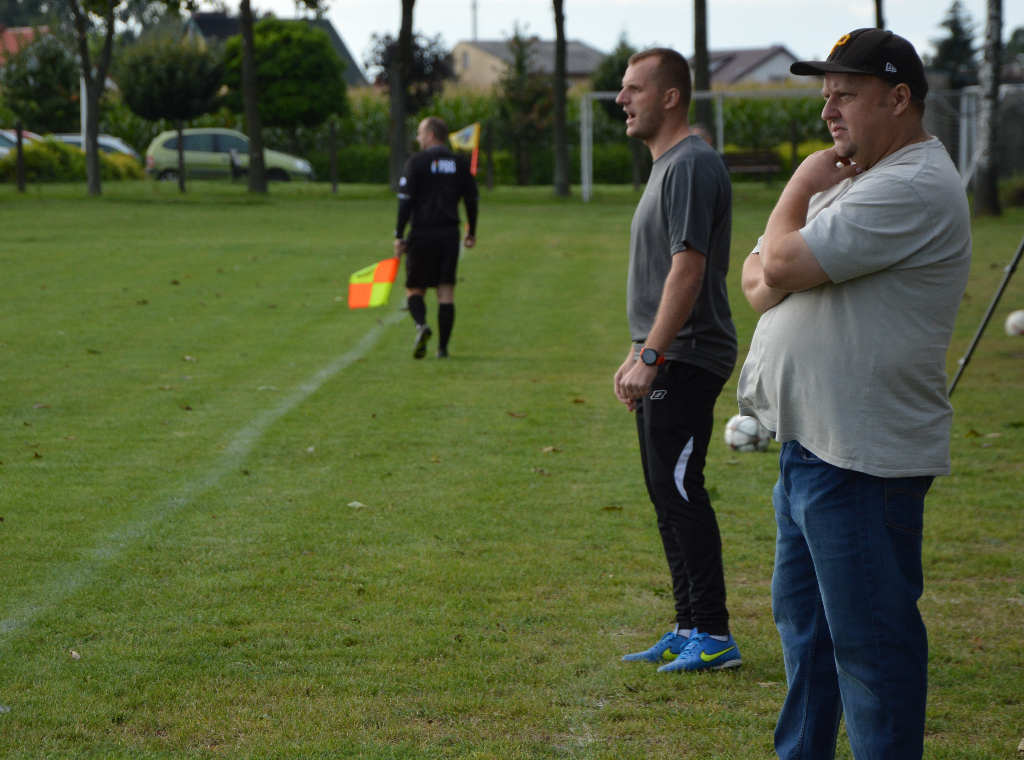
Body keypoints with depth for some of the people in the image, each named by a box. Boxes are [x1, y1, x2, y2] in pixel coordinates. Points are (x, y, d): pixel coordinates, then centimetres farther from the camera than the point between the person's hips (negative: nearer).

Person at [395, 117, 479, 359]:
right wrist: (471, 233, 23)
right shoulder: (460, 164, 8)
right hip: (450, 234, 3)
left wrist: (399, 236, -7)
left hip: (422, 234, -3)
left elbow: (406, 201, -9)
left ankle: (421, 324, -22)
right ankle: (443, 347, 2)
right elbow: (472, 200, 11)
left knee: (415, 289, 7)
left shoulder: (417, 161, -5)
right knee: (446, 291, 5)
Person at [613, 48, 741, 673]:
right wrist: (637, 354, 24)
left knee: (680, 491, -10)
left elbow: (687, 269, -21)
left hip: (686, 361, -11)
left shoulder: (692, 166, -14)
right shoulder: (666, 166, 19)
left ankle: (715, 637, -6)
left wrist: (652, 357, -23)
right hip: (666, 362, 11)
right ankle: (691, 629, 20)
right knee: (668, 495, 13)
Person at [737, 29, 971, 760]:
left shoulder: (915, 189, -18)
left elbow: (781, 266, -21)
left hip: (863, 459, -11)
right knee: (803, 618, 21)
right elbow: (758, 279, 15)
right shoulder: (847, 179, 17)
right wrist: (784, 274, -8)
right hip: (810, 443, 11)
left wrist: (801, 187, -3)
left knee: (870, 638, -4)